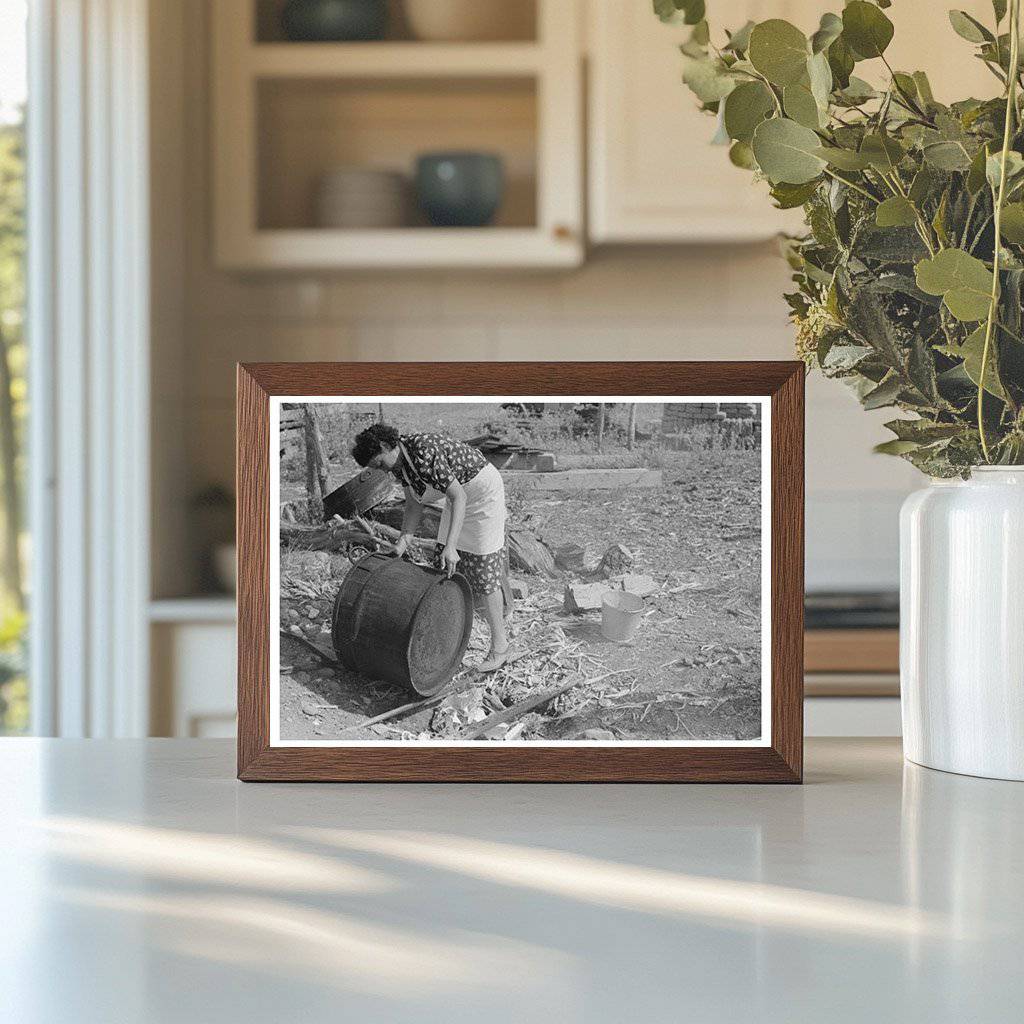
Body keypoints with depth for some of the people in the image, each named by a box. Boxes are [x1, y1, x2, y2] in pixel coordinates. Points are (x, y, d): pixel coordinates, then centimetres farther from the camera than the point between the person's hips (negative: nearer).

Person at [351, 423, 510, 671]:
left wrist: (451, 546, -41)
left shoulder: (425, 454, -32)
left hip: (483, 491, -9)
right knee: (444, 570, 9)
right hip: (460, 495, 9)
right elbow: (414, 506, 2)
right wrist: (401, 546, -9)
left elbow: (458, 497, -35)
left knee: (483, 572, -7)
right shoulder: (398, 460, -4)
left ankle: (500, 647, 2)